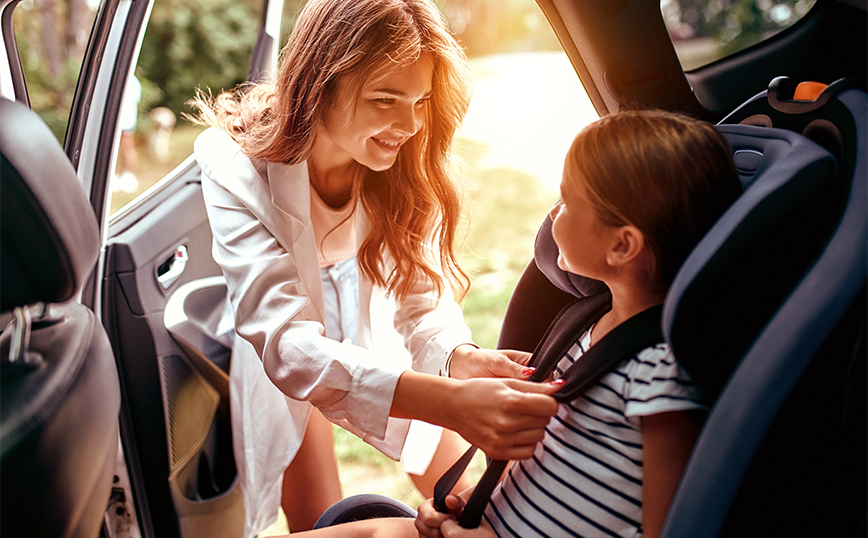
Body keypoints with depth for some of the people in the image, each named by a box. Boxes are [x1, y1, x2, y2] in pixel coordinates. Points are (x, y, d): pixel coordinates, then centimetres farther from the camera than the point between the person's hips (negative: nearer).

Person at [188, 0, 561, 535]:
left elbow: (422, 294, -19)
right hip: (274, 367, -2)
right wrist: (449, 401, -57)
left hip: (373, 342, 3)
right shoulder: (237, 168, -34)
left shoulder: (406, 162, -23)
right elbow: (286, 342, -43)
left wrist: (461, 359, -43)